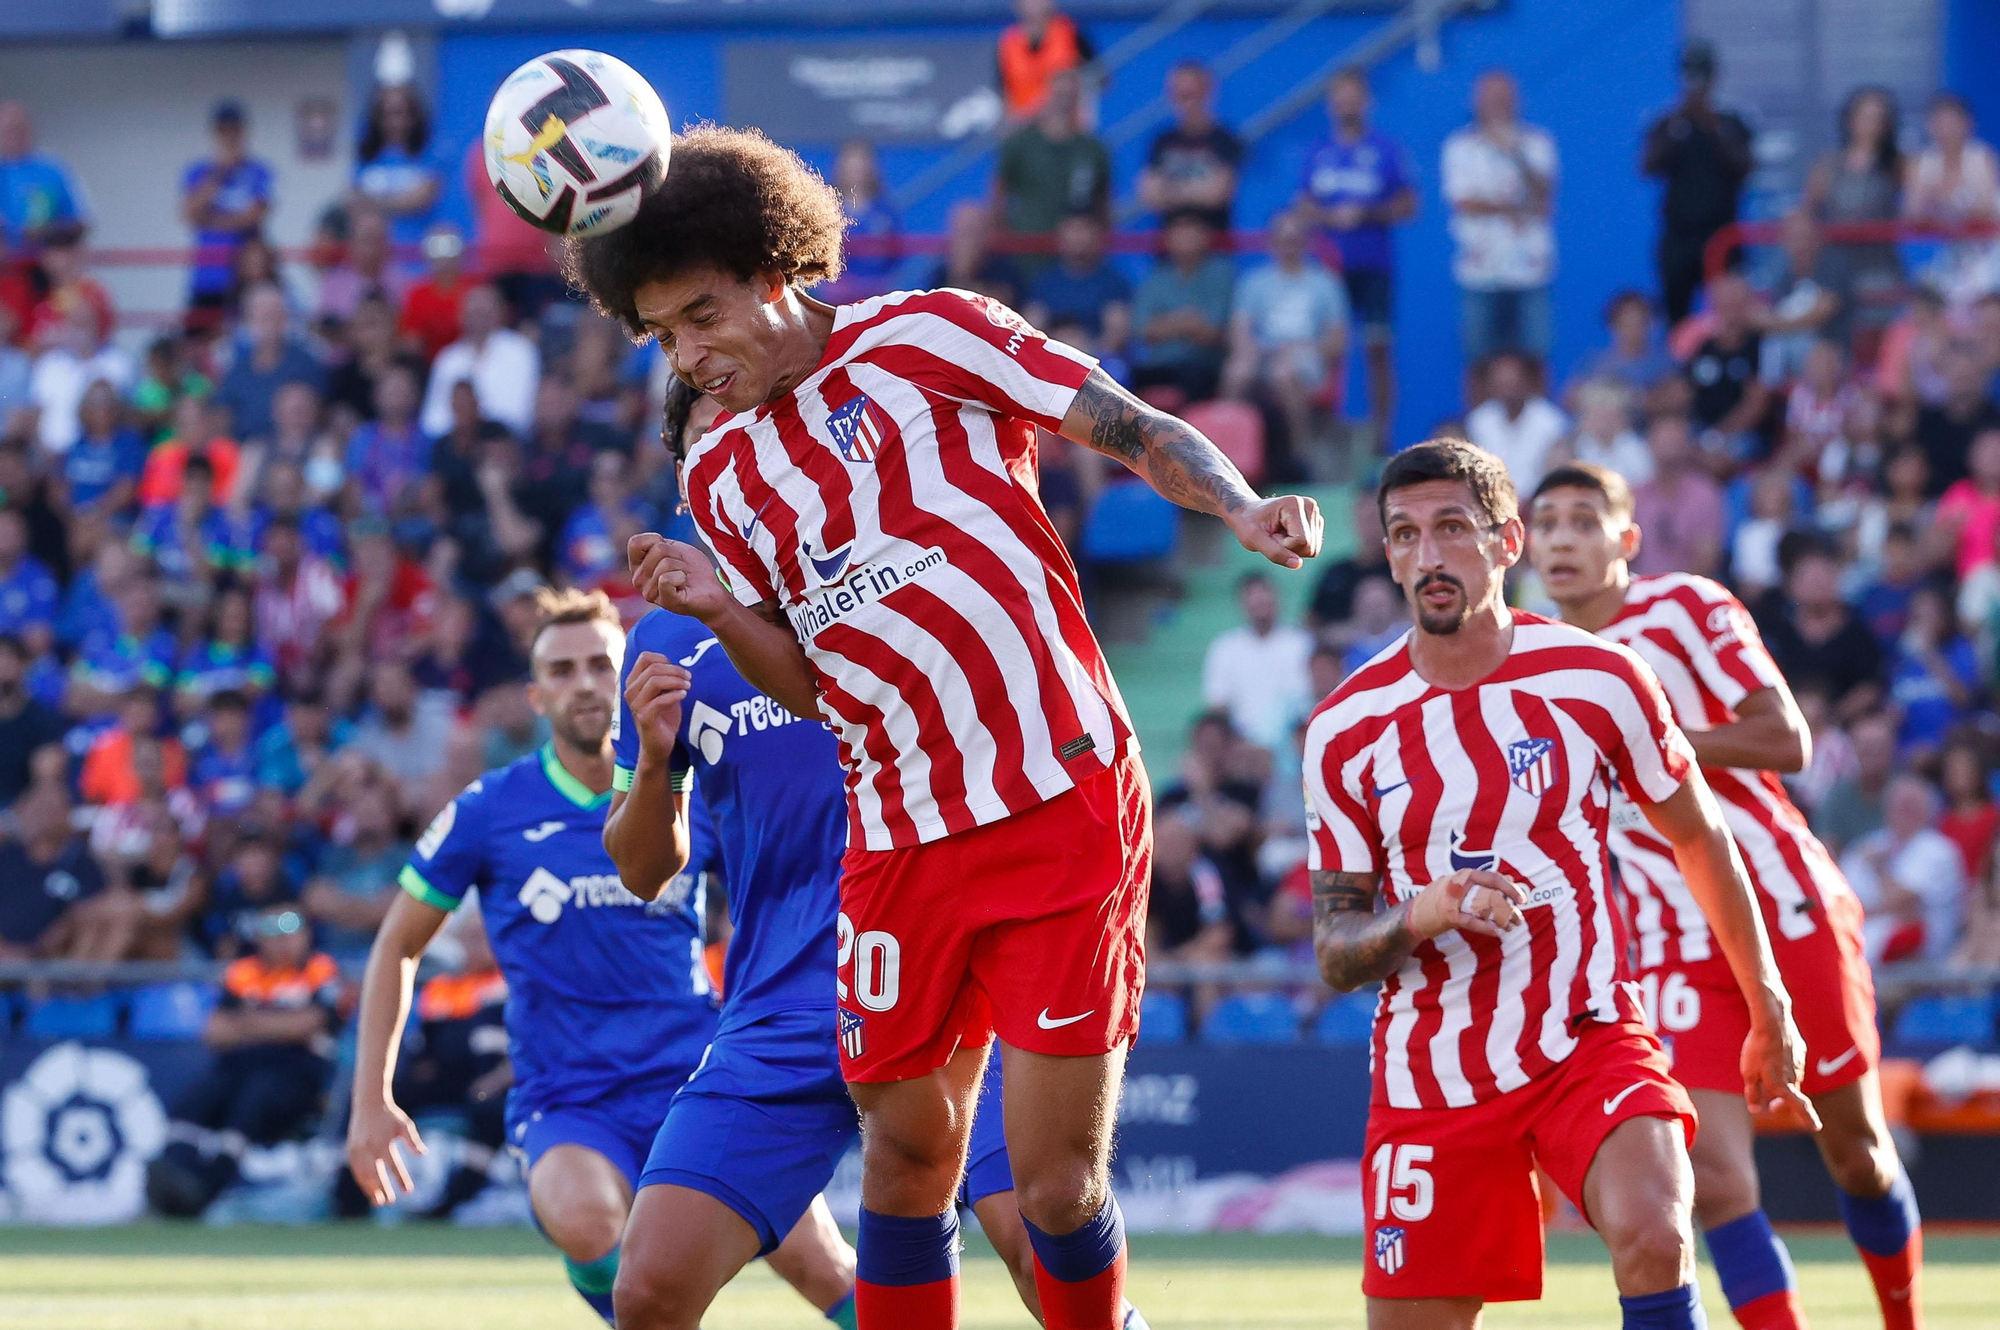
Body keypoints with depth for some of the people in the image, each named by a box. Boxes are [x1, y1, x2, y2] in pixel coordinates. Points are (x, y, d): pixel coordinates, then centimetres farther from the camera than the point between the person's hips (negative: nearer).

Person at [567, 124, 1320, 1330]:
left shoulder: (926, 339, -2)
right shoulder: (721, 476, 14)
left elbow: (1137, 430, -4)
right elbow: (804, 685, 13)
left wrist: (1242, 509, -22)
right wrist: (718, 608, -6)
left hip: (1061, 809, -5)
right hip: (902, 845, 5)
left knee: (1057, 1180, -8)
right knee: (908, 1144, 6)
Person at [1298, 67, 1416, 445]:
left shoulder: (1385, 149, 4)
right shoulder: (1319, 153, 13)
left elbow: (1407, 206, 4)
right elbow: (1304, 206, 15)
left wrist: (1366, 214, -11)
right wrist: (1331, 217, -5)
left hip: (1373, 266, -2)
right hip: (1329, 267, 2)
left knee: (1378, 349, -6)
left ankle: (1381, 430, -3)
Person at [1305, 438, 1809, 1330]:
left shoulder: (1596, 680, -6)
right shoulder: (1346, 729, -3)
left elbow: (1698, 839, 10)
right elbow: (1334, 950, 1)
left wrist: (1767, 1012, 16)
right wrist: (1423, 916, -21)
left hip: (1590, 1045, -2)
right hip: (1430, 1077, 2)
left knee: (1654, 1238, -29)